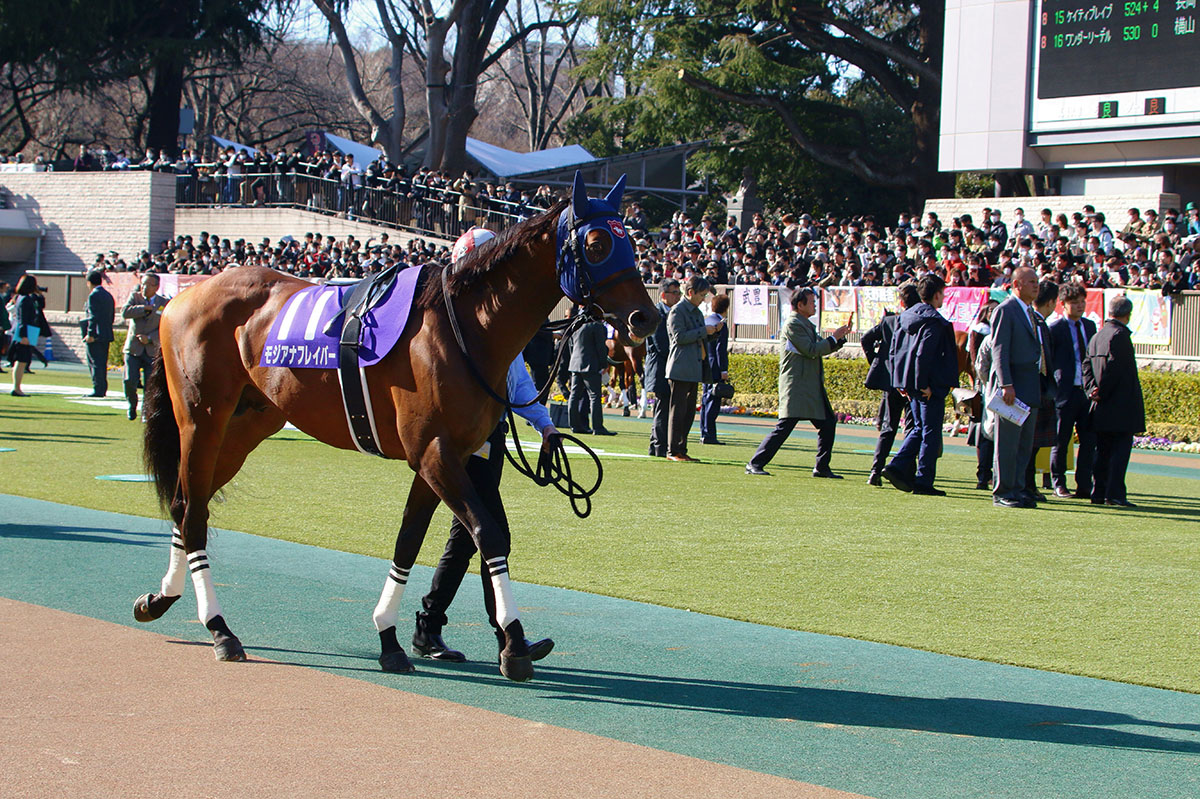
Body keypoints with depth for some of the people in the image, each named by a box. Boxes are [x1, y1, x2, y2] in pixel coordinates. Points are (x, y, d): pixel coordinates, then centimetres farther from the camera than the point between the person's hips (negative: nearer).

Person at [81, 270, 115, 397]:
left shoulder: (93, 295, -11)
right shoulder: (109, 295, 15)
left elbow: (93, 316, -18)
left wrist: (90, 334, -19)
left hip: (95, 335, -8)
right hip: (107, 334, 8)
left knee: (95, 363, -6)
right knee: (102, 363, 13)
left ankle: (98, 390, -9)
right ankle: (103, 389, 15)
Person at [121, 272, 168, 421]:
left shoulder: (164, 303, 3)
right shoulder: (134, 297, 5)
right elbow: (125, 312, -13)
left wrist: (150, 338, -14)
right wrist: (145, 308, -14)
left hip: (152, 350, 0)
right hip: (133, 348, 0)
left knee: (150, 383, -5)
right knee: (129, 381, -11)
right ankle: (132, 405, 17)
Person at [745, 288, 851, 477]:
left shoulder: (806, 325, 19)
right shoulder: (793, 324, -11)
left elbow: (822, 348, 24)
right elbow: (811, 350, -18)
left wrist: (840, 337, 9)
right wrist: (834, 338, -10)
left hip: (813, 388, 10)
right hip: (796, 386, -10)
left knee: (828, 424, 7)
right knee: (784, 426, -12)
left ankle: (821, 468, 14)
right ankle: (755, 464, -7)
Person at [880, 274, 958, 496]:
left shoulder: (905, 317, 10)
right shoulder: (934, 322, -15)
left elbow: (894, 350, 12)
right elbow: (923, 354, -24)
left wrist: (899, 382, 15)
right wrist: (924, 384, -18)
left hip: (911, 384, 8)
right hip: (932, 387, -8)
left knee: (919, 428, 18)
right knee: (930, 433, -1)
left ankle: (897, 467, 5)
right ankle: (923, 482, 1)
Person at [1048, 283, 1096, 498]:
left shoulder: (1090, 326, 13)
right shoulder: (1055, 328, -5)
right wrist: (1051, 390, -7)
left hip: (1088, 391, 5)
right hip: (1065, 392, -5)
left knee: (1089, 440, 3)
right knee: (1061, 442, 4)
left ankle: (1084, 486, 8)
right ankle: (1059, 485, 13)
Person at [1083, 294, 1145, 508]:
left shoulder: (1097, 336, 14)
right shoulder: (1120, 334, -13)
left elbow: (1087, 365, 8)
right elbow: (1113, 368, -18)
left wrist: (1092, 389, -3)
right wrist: (1102, 392, -9)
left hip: (1102, 409, 8)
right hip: (1122, 406, -8)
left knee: (1103, 450, 12)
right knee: (1121, 450, -7)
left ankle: (1098, 493, 13)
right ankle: (1114, 494, -12)